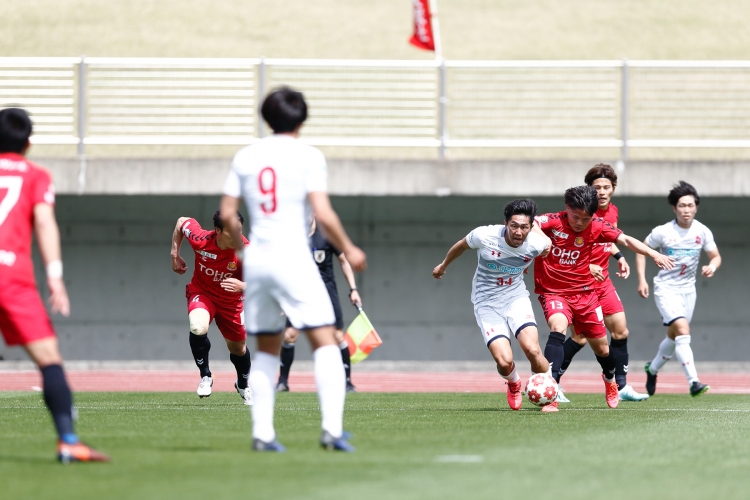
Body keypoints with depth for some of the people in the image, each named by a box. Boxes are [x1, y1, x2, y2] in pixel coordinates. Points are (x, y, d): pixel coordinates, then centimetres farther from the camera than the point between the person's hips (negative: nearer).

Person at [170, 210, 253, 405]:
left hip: (231, 300, 1)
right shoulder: (200, 239, -28)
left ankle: (243, 385, 48)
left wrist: (242, 286, -48)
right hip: (201, 292, -1)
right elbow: (181, 222, -7)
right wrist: (175, 255, -1)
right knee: (198, 327, -33)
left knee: (238, 347, 16)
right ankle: (205, 376, -9)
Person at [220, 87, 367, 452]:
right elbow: (322, 214, -12)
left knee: (266, 350, 15)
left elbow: (227, 214, 9)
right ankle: (332, 428, -19)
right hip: (293, 258, -5)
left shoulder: (245, 157, 9)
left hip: (256, 259, 5)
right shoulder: (308, 156, -4)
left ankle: (262, 433, 7)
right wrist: (349, 250, 2)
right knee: (325, 343, -5)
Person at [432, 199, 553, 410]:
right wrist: (443, 265, 19)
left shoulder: (537, 243, -18)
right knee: (504, 362, -17)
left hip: (516, 297, 1)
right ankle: (514, 384, 21)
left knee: (532, 350, -22)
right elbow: (461, 245, 2)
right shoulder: (484, 236, -22)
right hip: (487, 303, -1)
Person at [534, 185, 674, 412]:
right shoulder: (552, 222, -17)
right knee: (558, 327, -33)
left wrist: (654, 254, -20)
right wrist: (536, 232, -54)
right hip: (553, 292, -4)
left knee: (601, 347, 13)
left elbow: (626, 240, -8)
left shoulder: (597, 226, -7)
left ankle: (609, 378, 50)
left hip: (584, 292, 4)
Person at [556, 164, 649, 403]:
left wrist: (619, 257, 10)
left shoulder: (612, 211, 7)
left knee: (620, 330, 6)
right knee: (579, 337, -10)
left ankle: (621, 386, 15)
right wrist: (586, 267, -25)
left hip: (603, 280, 8)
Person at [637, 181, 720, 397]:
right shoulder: (662, 232, -13)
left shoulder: (702, 232, -4)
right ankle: (693, 382, -29)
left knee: (674, 337, 15)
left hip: (688, 290, 5)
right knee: (682, 330, -23)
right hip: (666, 288, -5)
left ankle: (652, 369, 43)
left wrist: (712, 267, -18)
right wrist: (642, 280, -9)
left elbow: (716, 256, 6)